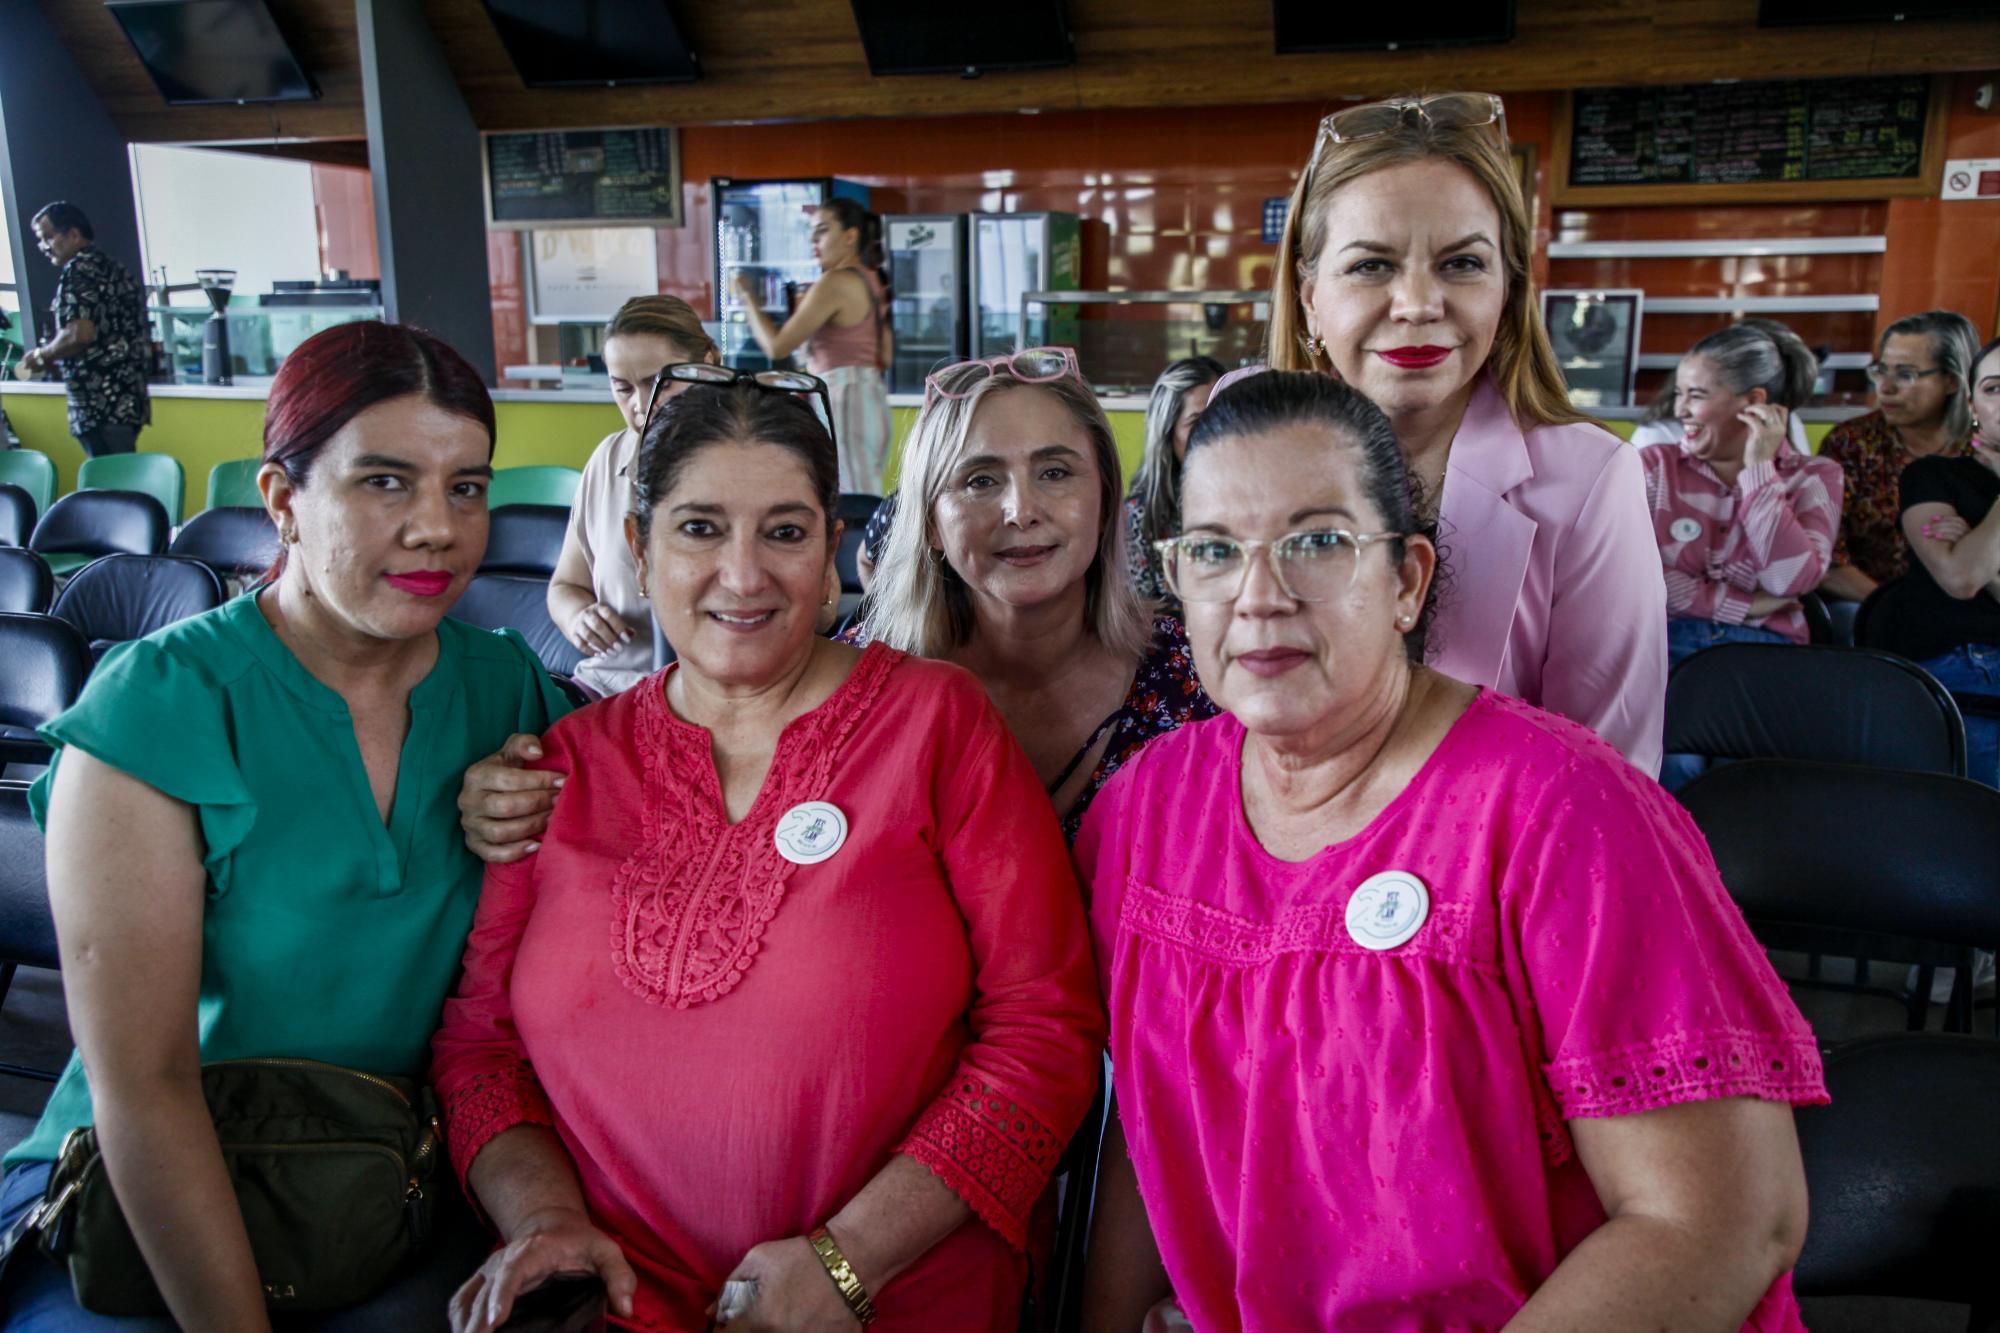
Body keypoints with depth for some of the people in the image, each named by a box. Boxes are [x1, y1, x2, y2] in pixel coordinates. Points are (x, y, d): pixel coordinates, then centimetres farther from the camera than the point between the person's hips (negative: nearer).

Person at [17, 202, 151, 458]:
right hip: (127, 398, 9)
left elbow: (80, 333, -19)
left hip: (100, 405, -9)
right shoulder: (113, 269, 19)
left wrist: (42, 356, -2)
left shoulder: (78, 270, -8)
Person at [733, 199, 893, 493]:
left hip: (842, 399, -10)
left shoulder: (834, 282, -11)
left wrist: (749, 299, 2)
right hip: (871, 398, 10)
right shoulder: (872, 281, 16)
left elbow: (777, 346, -12)